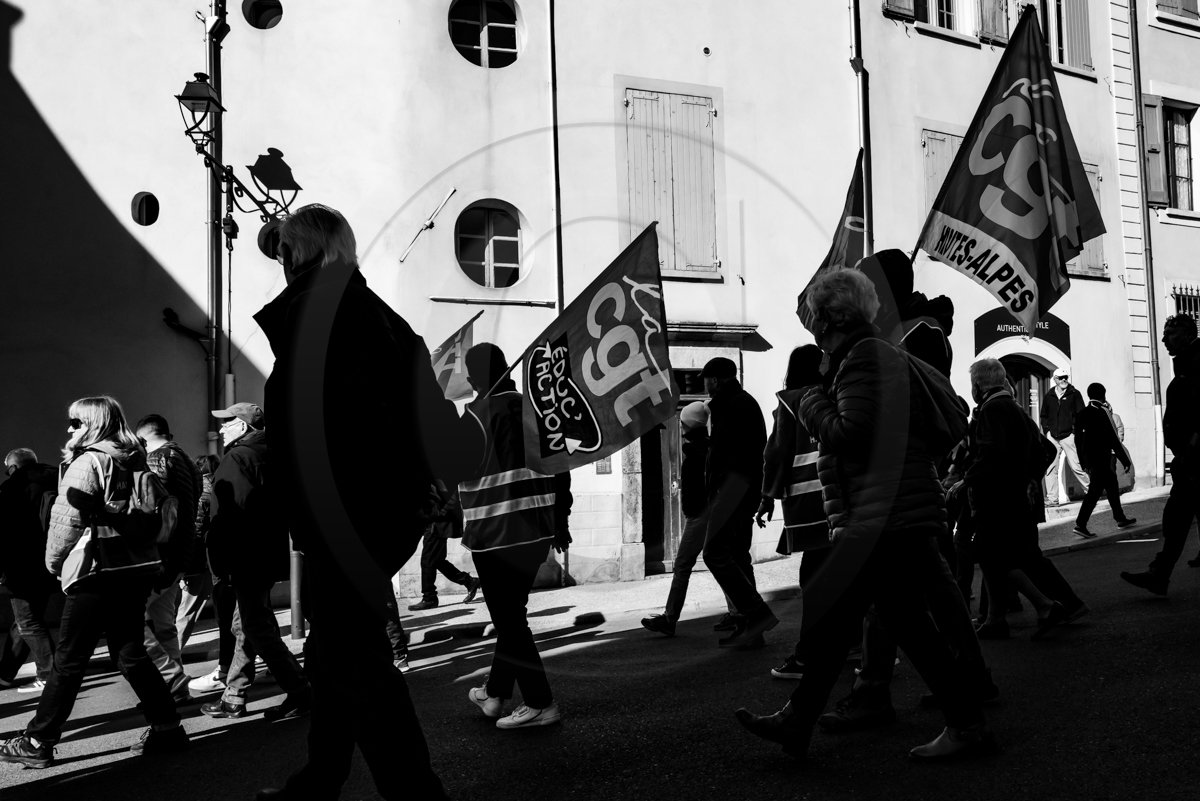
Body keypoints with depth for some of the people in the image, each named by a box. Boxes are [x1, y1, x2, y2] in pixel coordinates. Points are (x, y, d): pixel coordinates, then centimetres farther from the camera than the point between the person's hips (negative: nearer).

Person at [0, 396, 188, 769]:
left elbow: (67, 519, -10)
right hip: (137, 567, 7)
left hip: (97, 571, -7)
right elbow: (151, 516, 13)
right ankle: (167, 728, 13)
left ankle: (37, 742, 11)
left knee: (68, 661, 2)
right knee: (131, 654, 14)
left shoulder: (88, 463, -10)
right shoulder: (135, 461, 11)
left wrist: (53, 560, 3)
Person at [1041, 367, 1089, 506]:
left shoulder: (1074, 394, 2)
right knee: (1051, 468, 0)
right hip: (1053, 437, 3)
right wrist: (1047, 430, 4)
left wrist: (1075, 431, -9)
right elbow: (1044, 416, 17)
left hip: (1069, 436, -3)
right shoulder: (1048, 396, 11)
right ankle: (1052, 498, 4)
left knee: (1076, 466, -4)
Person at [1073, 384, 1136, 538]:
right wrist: (1126, 461, -8)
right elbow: (1114, 439, -13)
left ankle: (1120, 518, 28)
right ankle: (1080, 524, -14)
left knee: (1111, 484, 20)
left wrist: (1084, 463, 20)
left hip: (1089, 458, 8)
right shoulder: (1103, 412, -12)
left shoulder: (1082, 415, 8)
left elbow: (1078, 439, 12)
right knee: (1095, 491, -8)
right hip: (1101, 458, -8)